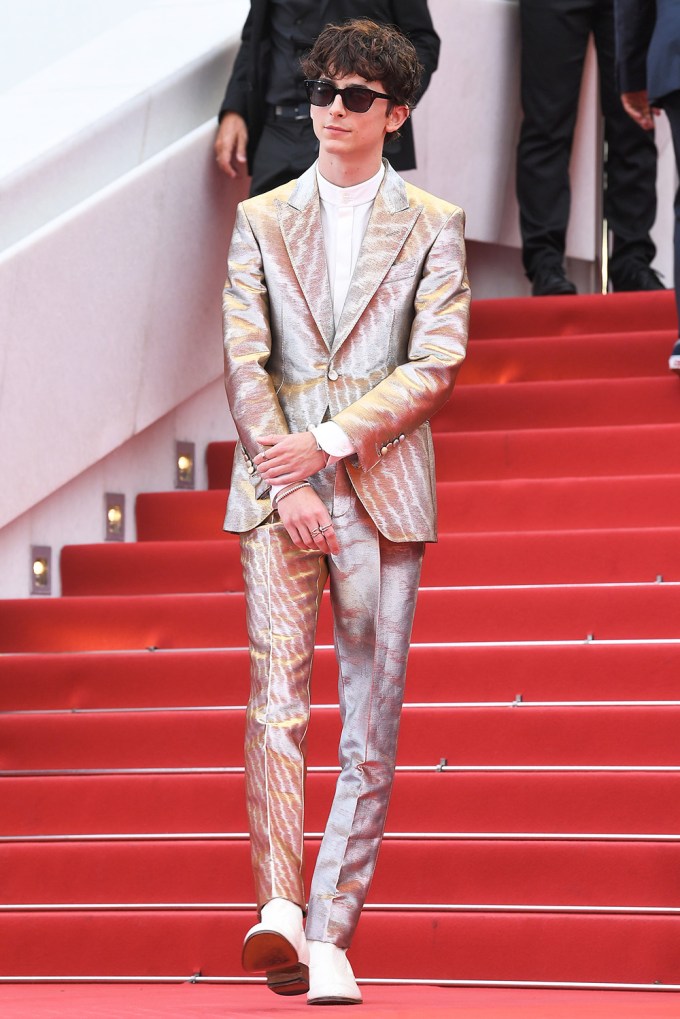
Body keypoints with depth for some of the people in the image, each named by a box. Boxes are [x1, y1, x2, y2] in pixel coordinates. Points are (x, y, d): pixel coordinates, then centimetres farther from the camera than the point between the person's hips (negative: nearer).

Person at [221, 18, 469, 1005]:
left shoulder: (433, 227, 8)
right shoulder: (261, 222, 12)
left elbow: (436, 365, -2)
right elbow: (244, 363, 4)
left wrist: (330, 442, -12)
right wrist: (284, 485, -8)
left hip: (384, 489, 0)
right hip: (277, 486, 0)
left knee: (371, 726, -2)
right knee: (275, 695, -15)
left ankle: (330, 939, 1)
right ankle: (277, 909, -22)